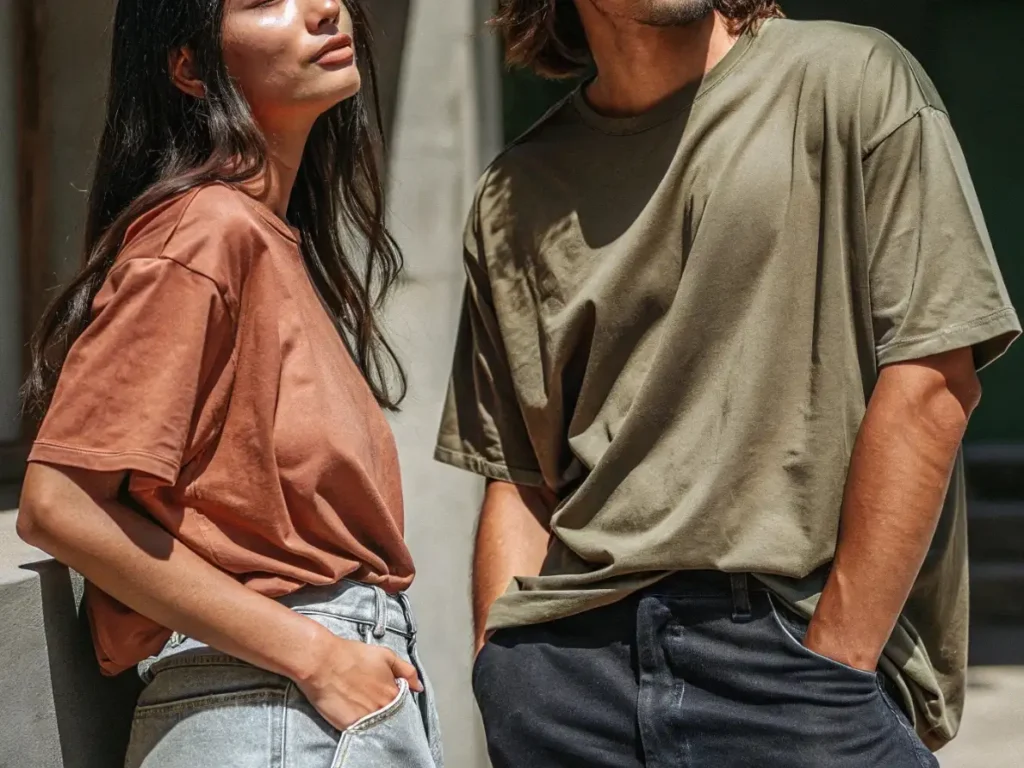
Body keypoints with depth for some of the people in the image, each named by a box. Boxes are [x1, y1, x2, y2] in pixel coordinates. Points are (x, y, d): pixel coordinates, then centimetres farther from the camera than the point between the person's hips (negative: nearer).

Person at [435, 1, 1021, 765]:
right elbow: (519, 480, 12)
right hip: (568, 660, 3)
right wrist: (508, 678, -3)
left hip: (799, 645, -3)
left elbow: (931, 383, -8)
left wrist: (835, 667, -12)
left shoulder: (853, 82, -1)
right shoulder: (513, 200, 12)